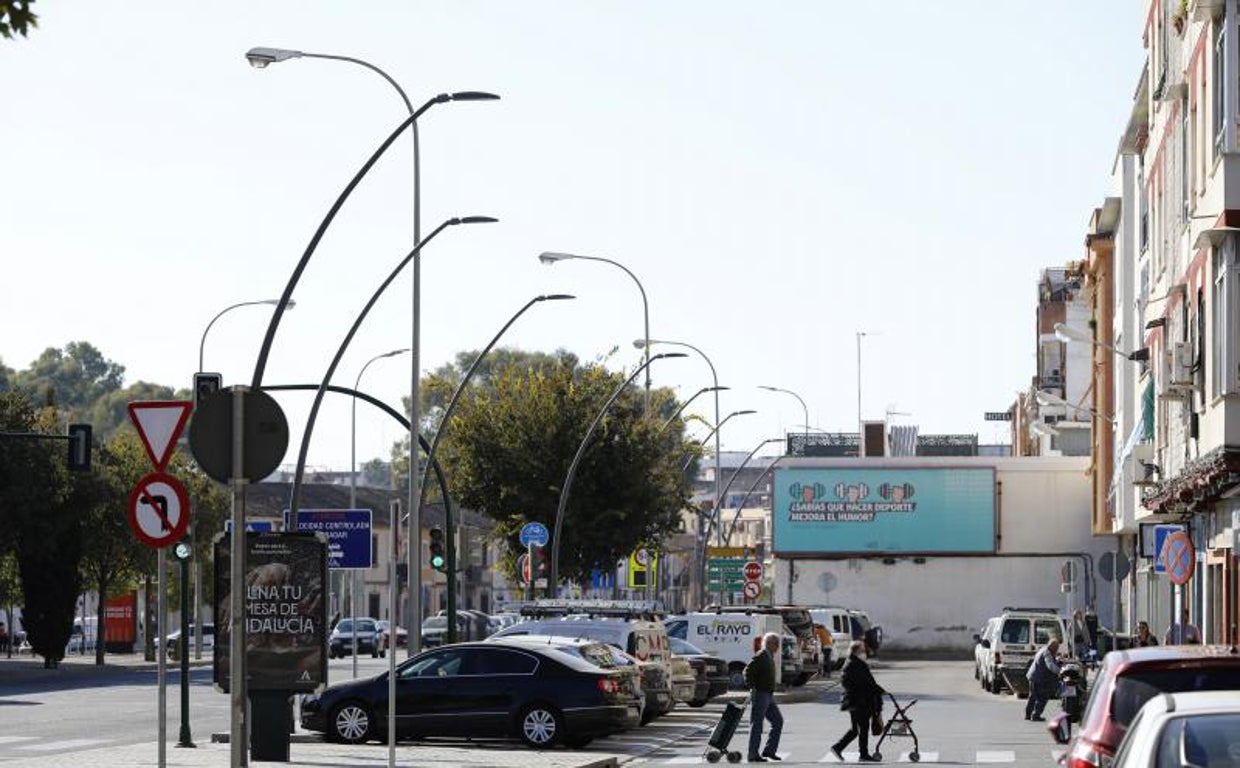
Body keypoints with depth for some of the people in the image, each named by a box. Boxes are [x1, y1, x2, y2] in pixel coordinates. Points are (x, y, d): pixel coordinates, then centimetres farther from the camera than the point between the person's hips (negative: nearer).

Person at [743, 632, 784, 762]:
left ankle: (769, 750, 13)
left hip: (769, 696, 10)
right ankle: (753, 755, -1)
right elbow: (748, 671, -22)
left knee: (778, 721, 9)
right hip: (759, 694, -10)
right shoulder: (760, 657, -14)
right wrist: (751, 687, -20)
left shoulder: (770, 657, 15)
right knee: (756, 725, -5)